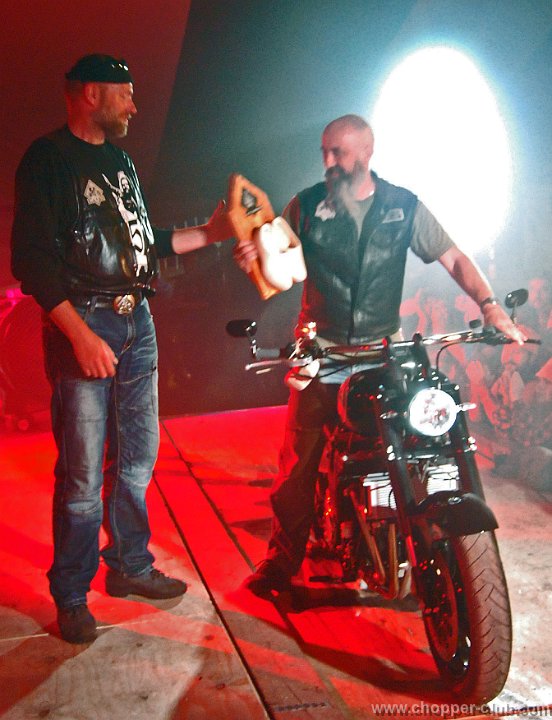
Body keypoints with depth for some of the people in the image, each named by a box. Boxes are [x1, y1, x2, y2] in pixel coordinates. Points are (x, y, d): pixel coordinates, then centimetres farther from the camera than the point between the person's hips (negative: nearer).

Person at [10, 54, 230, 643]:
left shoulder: (122, 163, 20)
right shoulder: (47, 159, -4)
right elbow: (31, 260, -12)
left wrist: (207, 233, 21)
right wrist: (80, 335, -20)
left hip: (137, 324, 8)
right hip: (82, 325, -8)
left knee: (137, 458, 13)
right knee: (83, 474, -4)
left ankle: (129, 566, 29)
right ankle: (71, 596, 12)